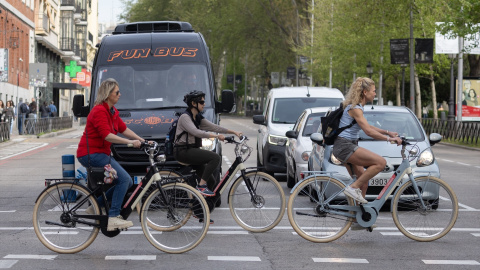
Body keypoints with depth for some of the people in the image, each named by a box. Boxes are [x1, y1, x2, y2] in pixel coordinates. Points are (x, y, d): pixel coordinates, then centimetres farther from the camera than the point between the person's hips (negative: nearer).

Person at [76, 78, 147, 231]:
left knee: (127, 182, 7)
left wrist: (142, 141, 12)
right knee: (124, 179, -20)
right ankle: (113, 218, -23)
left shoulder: (112, 111, 13)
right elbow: (107, 135, -26)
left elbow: (124, 129, 19)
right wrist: (130, 142, -29)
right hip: (91, 154, -10)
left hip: (101, 154, 10)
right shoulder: (99, 111, -17)